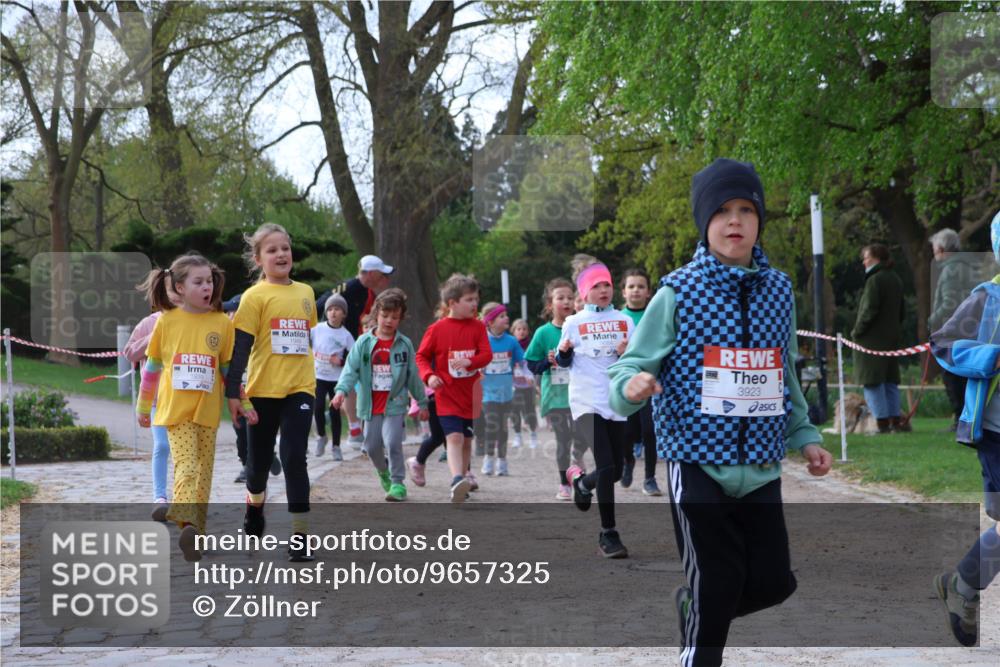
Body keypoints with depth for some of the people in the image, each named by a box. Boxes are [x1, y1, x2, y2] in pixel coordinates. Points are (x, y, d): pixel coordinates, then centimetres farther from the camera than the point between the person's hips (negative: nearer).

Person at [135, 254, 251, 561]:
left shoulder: (222, 323, 3)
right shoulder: (167, 321, 0)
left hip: (208, 410, 2)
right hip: (176, 408, -2)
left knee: (204, 470, -1)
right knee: (187, 464, -11)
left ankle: (195, 530, -3)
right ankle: (186, 523, -20)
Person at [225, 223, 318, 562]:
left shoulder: (305, 292, 9)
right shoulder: (256, 296, -6)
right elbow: (240, 346, -8)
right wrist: (232, 392, -13)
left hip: (299, 388, 2)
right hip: (264, 389, -2)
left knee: (294, 458, -8)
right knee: (260, 458, 11)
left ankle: (300, 536, -8)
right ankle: (254, 507, 41)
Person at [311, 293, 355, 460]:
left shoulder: (346, 335, -4)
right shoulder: (317, 329, -2)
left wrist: (341, 361, -14)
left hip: (337, 378, -1)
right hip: (318, 376, 1)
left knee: (335, 411, 2)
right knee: (318, 408, -11)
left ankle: (336, 446, 13)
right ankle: (321, 436, 15)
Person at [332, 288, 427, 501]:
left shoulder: (404, 344, 1)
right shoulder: (364, 342, 0)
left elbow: (413, 376, 7)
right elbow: (351, 369, -7)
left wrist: (422, 402, 11)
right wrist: (341, 390, -23)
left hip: (395, 403, -2)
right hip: (371, 404, 2)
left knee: (393, 443, -16)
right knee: (372, 446, 10)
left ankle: (397, 482, -2)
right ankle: (383, 472, 39)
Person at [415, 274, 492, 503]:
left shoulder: (478, 327, 2)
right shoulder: (436, 329, -5)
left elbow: (487, 354, -4)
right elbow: (421, 356, 3)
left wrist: (470, 362, -24)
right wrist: (429, 375, -14)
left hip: (470, 395, 4)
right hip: (447, 395, -4)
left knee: (467, 440, 14)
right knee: (454, 437, -20)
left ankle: (462, 480, 28)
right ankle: (457, 480, -32)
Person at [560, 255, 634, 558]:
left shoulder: (624, 320, 6)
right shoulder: (574, 323, 1)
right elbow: (564, 363, 9)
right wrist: (564, 351, -12)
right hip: (586, 402, -4)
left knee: (616, 470, 8)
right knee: (606, 466, -17)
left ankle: (581, 480, 42)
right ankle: (608, 534, -7)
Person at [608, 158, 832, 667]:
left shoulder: (779, 290, 7)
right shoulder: (679, 293, -7)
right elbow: (631, 367, -9)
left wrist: (804, 436, 11)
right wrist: (632, 386, -31)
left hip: (761, 470, 5)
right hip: (698, 466, -5)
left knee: (772, 583, 8)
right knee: (716, 591, -3)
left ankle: (691, 606, 35)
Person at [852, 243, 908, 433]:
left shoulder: (875, 280, -14)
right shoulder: (895, 280, 13)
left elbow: (869, 310, -18)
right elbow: (900, 312, 18)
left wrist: (857, 331, -8)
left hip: (873, 339, -9)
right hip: (893, 337, 9)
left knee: (872, 381, -5)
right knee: (890, 381, 13)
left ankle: (882, 422, -8)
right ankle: (895, 420, 13)